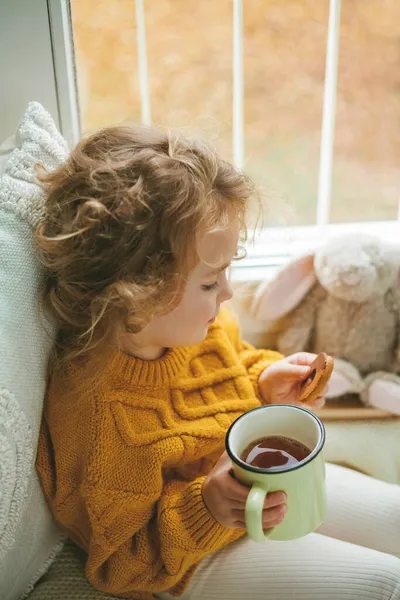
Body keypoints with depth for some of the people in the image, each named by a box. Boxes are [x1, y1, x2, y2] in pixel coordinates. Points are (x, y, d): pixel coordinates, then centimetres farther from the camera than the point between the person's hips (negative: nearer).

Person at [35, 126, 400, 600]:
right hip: (196, 559, -7)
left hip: (269, 488, 7)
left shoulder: (191, 326, -13)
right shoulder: (97, 415, -34)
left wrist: (267, 382, -10)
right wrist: (205, 510, -35)